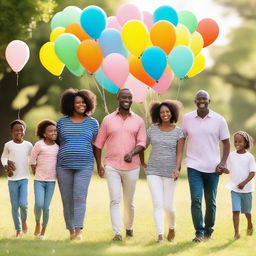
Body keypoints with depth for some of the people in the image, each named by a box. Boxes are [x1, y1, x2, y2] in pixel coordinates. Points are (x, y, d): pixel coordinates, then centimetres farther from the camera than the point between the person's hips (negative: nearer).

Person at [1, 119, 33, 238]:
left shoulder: (28, 145, -1)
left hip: (24, 178, 0)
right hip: (12, 179, 0)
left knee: (23, 203, -15)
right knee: (15, 206, 2)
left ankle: (24, 220, 15)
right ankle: (18, 229, 15)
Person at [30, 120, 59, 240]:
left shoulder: (57, 147, 3)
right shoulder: (39, 145, -8)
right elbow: (32, 160, -1)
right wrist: (35, 172, 3)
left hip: (51, 181, 2)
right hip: (39, 180, -2)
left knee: (46, 207, -1)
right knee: (39, 204, -17)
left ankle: (43, 232, 13)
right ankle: (37, 223, 13)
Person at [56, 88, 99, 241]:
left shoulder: (92, 122, 8)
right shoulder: (62, 122, 8)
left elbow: (96, 145, 11)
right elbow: (57, 142, 14)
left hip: (84, 166, -2)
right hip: (64, 166, 2)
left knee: (80, 197, -15)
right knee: (67, 199, 4)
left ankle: (78, 231, -19)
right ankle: (71, 230, 13)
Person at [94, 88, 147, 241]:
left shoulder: (138, 121, 7)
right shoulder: (108, 120, 5)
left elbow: (142, 142, 1)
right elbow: (98, 144, 7)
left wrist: (132, 153, -18)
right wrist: (99, 165, 2)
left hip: (131, 167, 1)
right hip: (112, 166, -1)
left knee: (129, 202, 10)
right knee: (115, 200, -9)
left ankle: (129, 227, 30)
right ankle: (117, 233, -12)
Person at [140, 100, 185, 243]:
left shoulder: (178, 132, 0)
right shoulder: (152, 129, 4)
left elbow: (179, 153, -5)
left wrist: (177, 169, -17)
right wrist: (143, 163, 15)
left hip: (169, 172, -1)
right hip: (153, 171, 1)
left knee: (168, 205, 1)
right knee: (158, 204, -9)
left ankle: (172, 228, 30)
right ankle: (160, 235, -11)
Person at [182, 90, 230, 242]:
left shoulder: (219, 120, -1)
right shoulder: (187, 119, 2)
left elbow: (226, 143, 4)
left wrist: (222, 163, -7)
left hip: (212, 167, 0)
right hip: (194, 166, 0)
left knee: (211, 201, 9)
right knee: (196, 199, -10)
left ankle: (209, 229, 25)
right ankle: (199, 232, -5)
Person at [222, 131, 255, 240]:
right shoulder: (231, 155, 1)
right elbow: (228, 170, 4)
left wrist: (244, 183, -23)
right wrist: (222, 169, -18)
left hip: (246, 188, -1)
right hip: (234, 188, 1)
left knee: (247, 210, 15)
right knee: (235, 210, -10)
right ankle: (236, 232, -8)